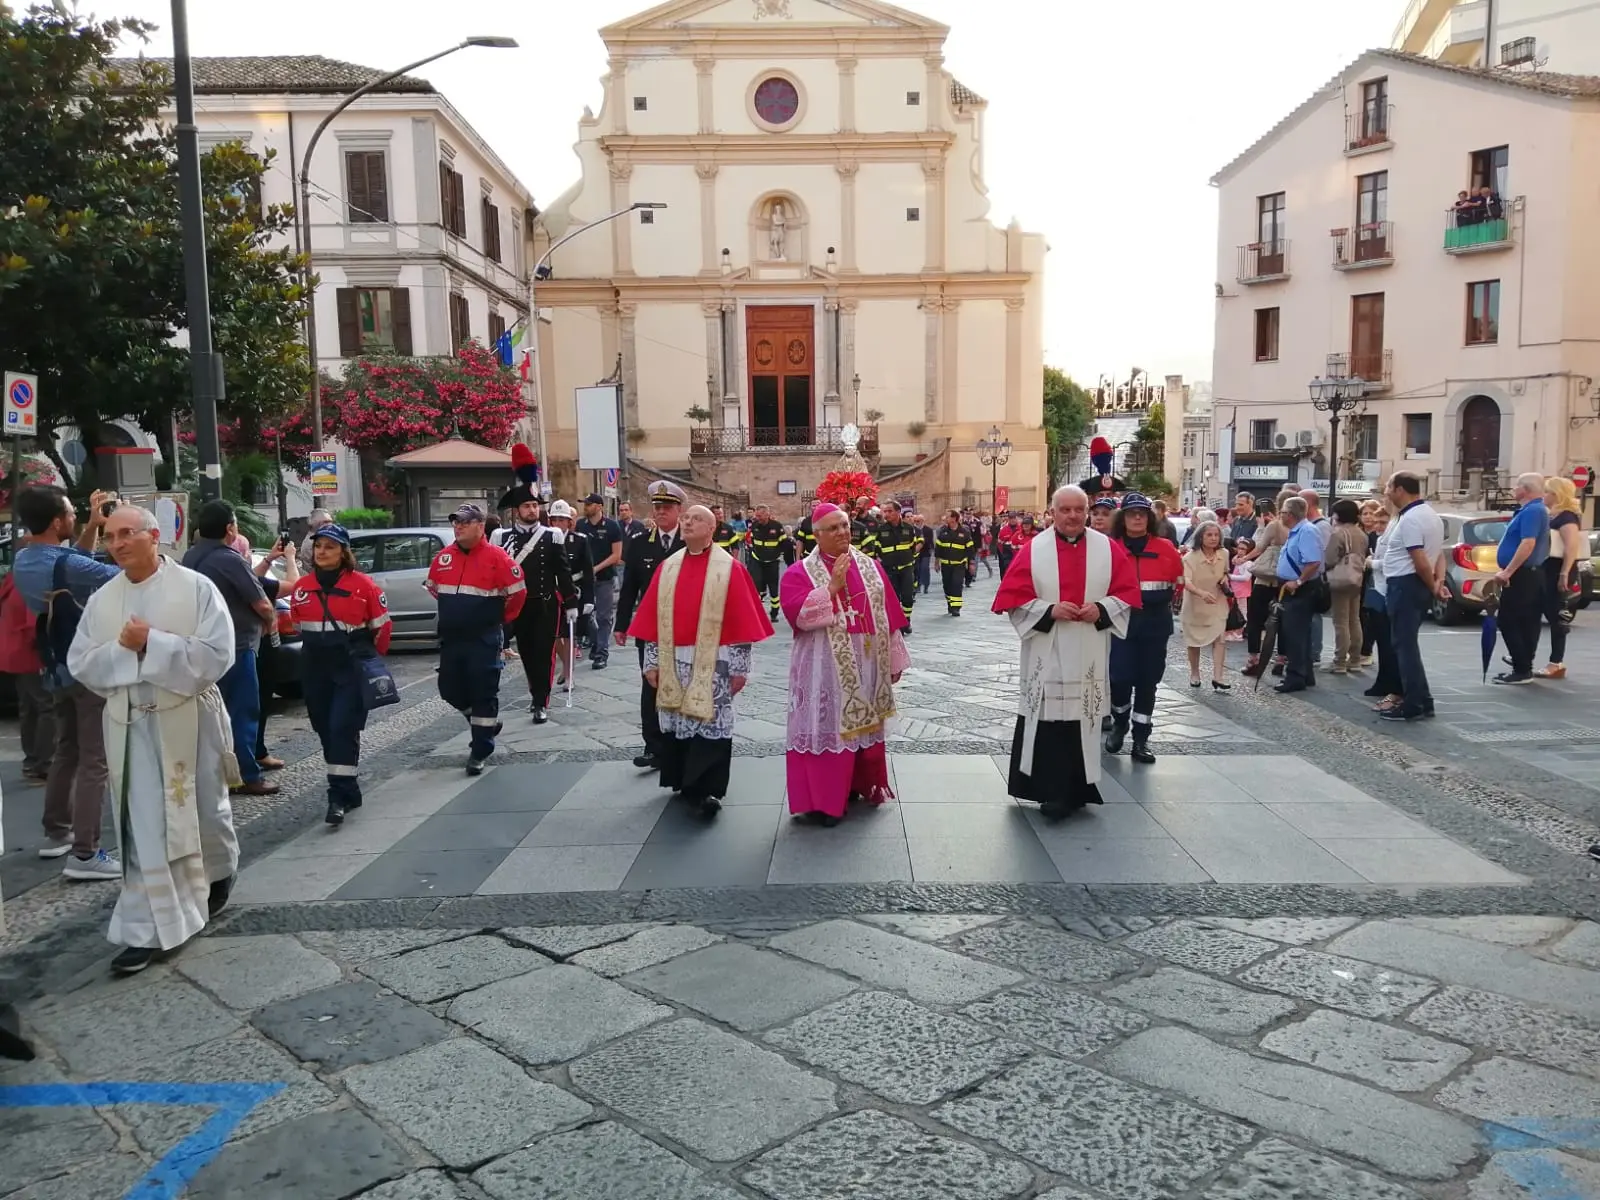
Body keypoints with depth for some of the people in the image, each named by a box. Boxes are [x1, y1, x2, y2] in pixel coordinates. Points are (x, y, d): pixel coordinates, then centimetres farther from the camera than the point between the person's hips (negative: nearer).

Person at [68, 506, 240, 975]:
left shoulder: (196, 588, -7)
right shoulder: (101, 600, 6)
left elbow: (217, 655, -14)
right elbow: (80, 664, 4)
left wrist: (153, 643, -19)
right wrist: (122, 649, -14)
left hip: (189, 720, -2)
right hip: (131, 726, 3)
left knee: (204, 813, 13)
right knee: (142, 830, 1)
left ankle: (219, 874, 44)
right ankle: (148, 931, 6)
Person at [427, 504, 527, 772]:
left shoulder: (497, 557, -11)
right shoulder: (443, 557, 6)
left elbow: (518, 592, -8)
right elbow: (433, 587, 23)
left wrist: (499, 620, 2)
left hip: (484, 640, -6)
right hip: (450, 638, 6)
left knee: (483, 693, -2)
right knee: (449, 690, 12)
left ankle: (480, 752, 7)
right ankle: (486, 723, 36)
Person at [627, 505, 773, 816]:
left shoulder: (730, 568, -3)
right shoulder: (667, 568, 9)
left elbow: (740, 621, -5)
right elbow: (653, 618, 10)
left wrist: (740, 667, -7)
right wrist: (651, 661, 5)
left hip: (712, 662, -4)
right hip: (673, 662, 4)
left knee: (710, 722, -7)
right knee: (676, 721, 10)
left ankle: (707, 789, -4)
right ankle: (685, 782, 25)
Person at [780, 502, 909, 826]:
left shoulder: (871, 567, 9)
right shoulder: (800, 572, -4)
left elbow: (889, 616, 11)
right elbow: (796, 614, -20)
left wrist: (894, 660, 10)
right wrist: (832, 586, -22)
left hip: (867, 664, 5)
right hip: (824, 667, -5)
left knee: (865, 725, 14)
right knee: (826, 728, -3)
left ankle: (862, 786, 30)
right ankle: (821, 801, 3)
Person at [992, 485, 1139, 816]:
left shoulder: (1108, 548, 3)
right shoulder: (1033, 549, -2)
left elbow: (1128, 592, 5)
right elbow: (1014, 598, -3)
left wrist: (1101, 609, -12)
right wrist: (1048, 610, -16)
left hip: (1089, 656, 2)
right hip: (1046, 655, -2)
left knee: (1082, 718, 6)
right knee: (1047, 718, -3)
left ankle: (1076, 789, 18)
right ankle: (1049, 789, 6)